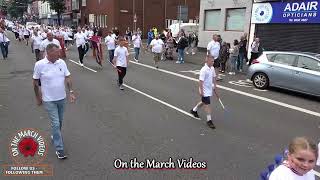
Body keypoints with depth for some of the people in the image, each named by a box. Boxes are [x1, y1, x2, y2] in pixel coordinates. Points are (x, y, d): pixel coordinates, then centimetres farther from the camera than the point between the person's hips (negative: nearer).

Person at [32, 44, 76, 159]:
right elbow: (35, 82, -4)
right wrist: (38, 98, 1)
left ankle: (55, 136, 45)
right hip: (49, 100, -4)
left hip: (62, 98, 4)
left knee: (60, 121, 18)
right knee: (55, 124, -4)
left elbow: (68, 78, 3)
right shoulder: (39, 64, -13)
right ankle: (59, 148, 6)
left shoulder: (62, 62, -3)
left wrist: (71, 92, -5)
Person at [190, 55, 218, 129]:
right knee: (207, 105, -4)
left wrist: (215, 85, 17)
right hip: (205, 91, -9)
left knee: (203, 102, 23)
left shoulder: (212, 68, 2)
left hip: (209, 89, 9)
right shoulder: (204, 70, -23)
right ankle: (209, 120, 6)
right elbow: (201, 81, -24)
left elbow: (214, 77, 17)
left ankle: (194, 110, 45)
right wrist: (201, 91, -24)